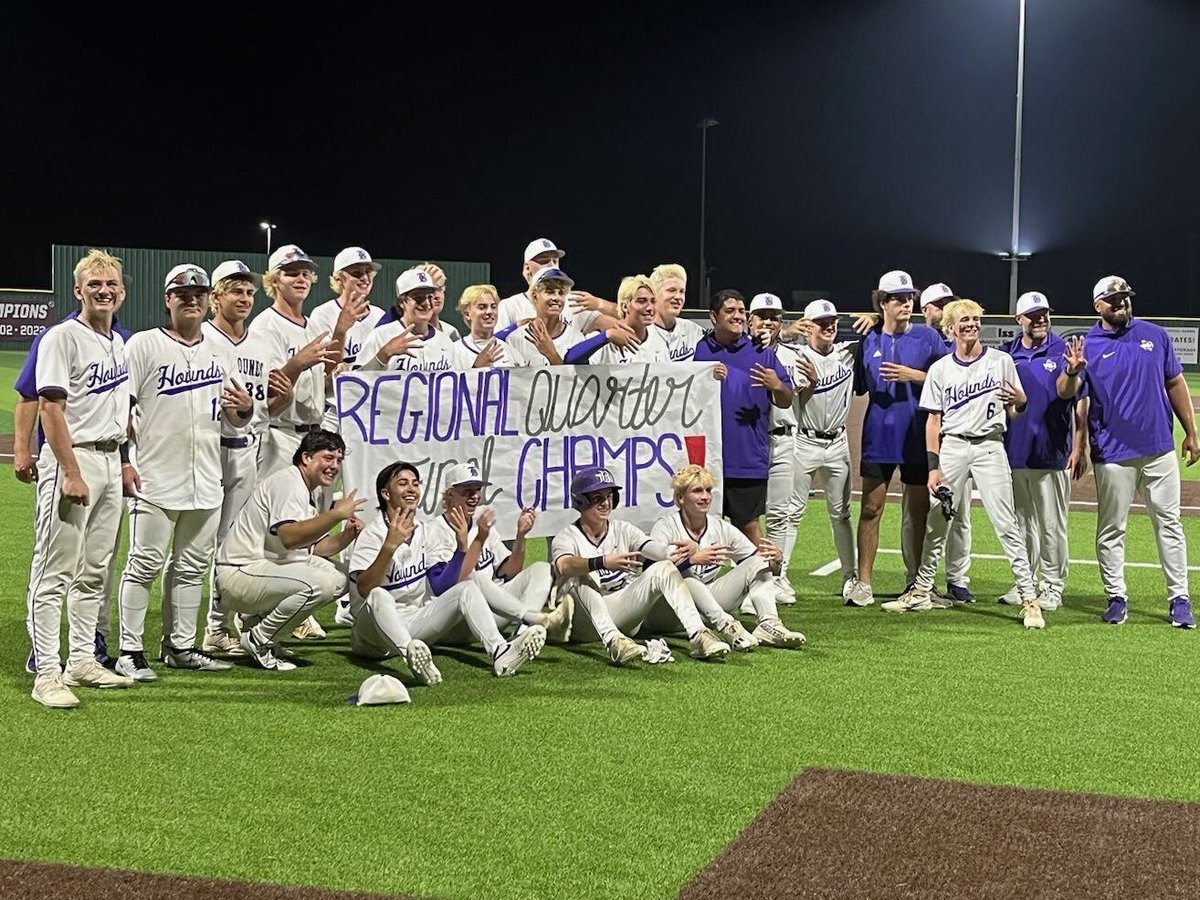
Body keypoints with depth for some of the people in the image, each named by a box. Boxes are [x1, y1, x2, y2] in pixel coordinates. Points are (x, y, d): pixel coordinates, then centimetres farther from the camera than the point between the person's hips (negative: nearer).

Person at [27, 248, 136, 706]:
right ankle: (47, 674, -7)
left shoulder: (119, 342, 15)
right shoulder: (62, 337, -9)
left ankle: (83, 659, 22)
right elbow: (50, 408, -15)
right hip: (71, 458, -8)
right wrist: (71, 473, -20)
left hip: (110, 461, 8)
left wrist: (123, 461, 14)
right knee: (55, 571, -7)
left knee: (94, 570, 13)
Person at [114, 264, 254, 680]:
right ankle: (130, 651, 1)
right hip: (155, 478, -6)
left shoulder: (217, 353, 15)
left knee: (192, 567, 11)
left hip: (205, 482, 6)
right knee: (144, 564, -5)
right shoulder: (144, 345, -1)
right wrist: (124, 461, -13)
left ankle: (180, 647, 21)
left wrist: (245, 408, -5)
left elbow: (234, 419, 19)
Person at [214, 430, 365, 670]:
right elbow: (289, 537, -28)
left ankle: (258, 622, 10)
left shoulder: (308, 493, 21)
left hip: (266, 567, 11)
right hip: (240, 574, -10)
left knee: (338, 576, 6)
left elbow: (311, 547, 15)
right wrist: (336, 514, -29)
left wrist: (346, 535, -1)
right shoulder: (288, 482, -12)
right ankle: (257, 640, -11)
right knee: (320, 583, -26)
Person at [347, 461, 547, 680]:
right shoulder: (373, 533, -9)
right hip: (373, 634, -6)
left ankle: (500, 653, -31)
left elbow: (441, 586, 3)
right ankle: (411, 654, -63)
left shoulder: (423, 531, 11)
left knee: (466, 587, -6)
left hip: (415, 626, 6)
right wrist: (390, 546, -38)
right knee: (378, 596, -36)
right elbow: (364, 589, -26)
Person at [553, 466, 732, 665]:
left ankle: (698, 635, -28)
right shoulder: (567, 537, -4)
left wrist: (670, 552, -35)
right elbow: (564, 565, -29)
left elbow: (650, 547, -10)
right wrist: (603, 562, -48)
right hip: (585, 624, -4)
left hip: (623, 612, 4)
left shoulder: (623, 530, 11)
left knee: (663, 568, -14)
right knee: (578, 576, -32)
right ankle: (613, 640, -49)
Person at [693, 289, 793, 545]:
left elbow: (786, 402, 8)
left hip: (749, 459, 0)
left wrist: (777, 386, -14)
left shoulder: (762, 354, 8)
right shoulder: (699, 351, 7)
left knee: (748, 526, 4)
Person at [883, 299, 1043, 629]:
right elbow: (933, 420, 6)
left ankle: (1029, 598, -6)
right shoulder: (940, 369, 6)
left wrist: (1020, 402, -17)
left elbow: (1014, 413, 7)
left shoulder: (1001, 361, 4)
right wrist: (934, 466, -2)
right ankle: (921, 592, 20)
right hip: (951, 447, 2)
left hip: (989, 446, -2)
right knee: (936, 523, 8)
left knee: (1006, 525, -8)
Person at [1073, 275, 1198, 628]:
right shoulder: (1087, 347, 0)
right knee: (1111, 529, 3)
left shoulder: (1155, 334, 8)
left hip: (1159, 449, 2)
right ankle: (1116, 597, 14)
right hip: (1113, 454, -2)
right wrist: (1080, 446, -15)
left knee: (1169, 523, 4)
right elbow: (1079, 401, -4)